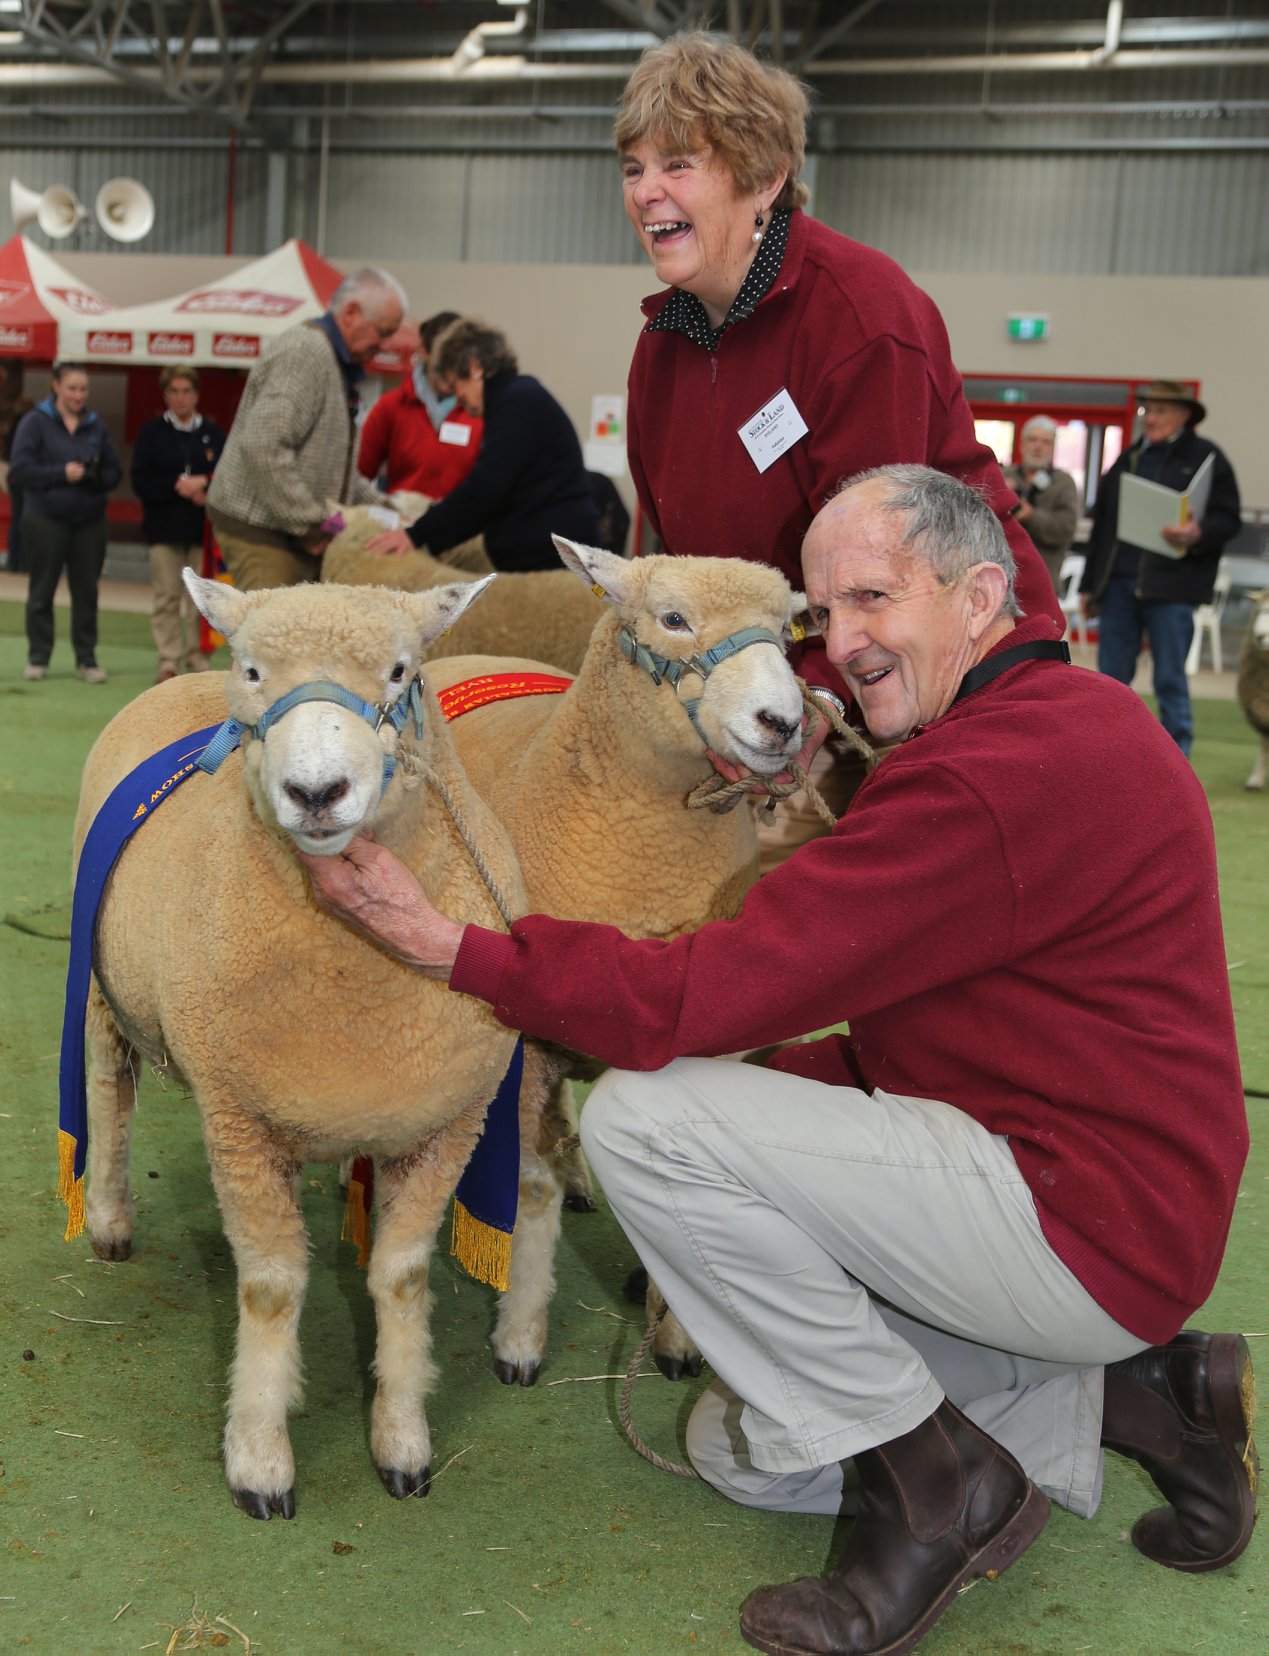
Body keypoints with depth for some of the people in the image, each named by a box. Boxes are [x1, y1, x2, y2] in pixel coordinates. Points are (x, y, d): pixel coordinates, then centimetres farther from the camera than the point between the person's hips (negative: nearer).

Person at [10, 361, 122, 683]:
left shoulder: (96, 427, 8)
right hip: (45, 520, -3)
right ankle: (37, 658, 15)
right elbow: (19, 471, -9)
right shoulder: (36, 422, -3)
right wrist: (62, 473, -16)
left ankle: (86, 659, 12)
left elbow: (115, 472, 9)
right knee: (42, 590, 5)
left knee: (86, 591, 4)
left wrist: (97, 477, -12)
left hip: (89, 522, 3)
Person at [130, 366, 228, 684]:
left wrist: (203, 486, -14)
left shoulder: (213, 433, 8)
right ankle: (168, 662, 4)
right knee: (166, 597, -1)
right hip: (165, 527, 0)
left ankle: (199, 661, 6)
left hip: (202, 529, 1)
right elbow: (141, 482, -2)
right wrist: (178, 486, -13)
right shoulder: (151, 433, 5)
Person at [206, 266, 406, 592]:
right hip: (261, 528, -10)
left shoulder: (338, 364, 19)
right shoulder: (305, 352, -15)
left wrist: (380, 505, 12)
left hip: (298, 530, 10)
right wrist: (312, 522, -22)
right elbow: (263, 447, -26)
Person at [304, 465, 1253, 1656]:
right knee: (741, 1452, 16)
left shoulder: (1000, 775, -23)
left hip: (1086, 1223, -11)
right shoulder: (1068, 719, 13)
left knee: (645, 1118, -19)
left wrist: (449, 945, -17)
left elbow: (707, 994, -24)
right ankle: (1133, 1396, 12)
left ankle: (932, 1481, -6)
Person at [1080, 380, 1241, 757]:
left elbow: (1229, 519, -4)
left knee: (1170, 682, -2)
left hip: (1170, 588, -5)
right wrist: (1089, 585, 15)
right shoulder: (1128, 460, 18)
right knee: (1111, 680, 5)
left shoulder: (1205, 457, 2)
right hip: (1118, 585, 5)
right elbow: (1102, 526, 19)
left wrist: (1198, 534, -25)